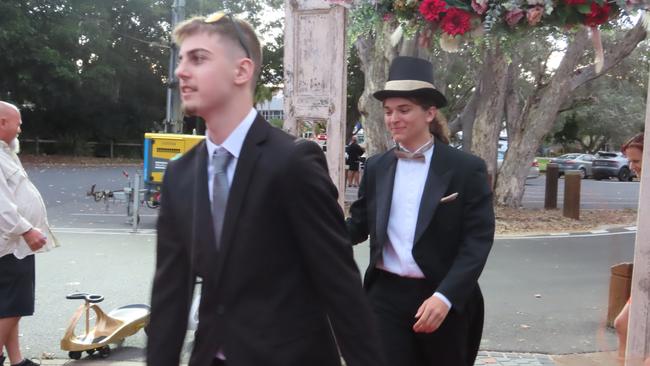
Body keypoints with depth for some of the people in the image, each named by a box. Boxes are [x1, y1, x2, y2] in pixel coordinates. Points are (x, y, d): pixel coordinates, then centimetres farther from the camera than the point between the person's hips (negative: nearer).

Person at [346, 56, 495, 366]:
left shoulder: (466, 168, -7)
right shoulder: (376, 167, 5)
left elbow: (478, 240, -11)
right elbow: (359, 224, 9)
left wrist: (445, 296, -21)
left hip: (445, 299, -2)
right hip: (386, 296, 2)